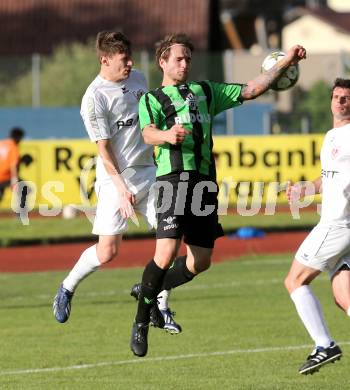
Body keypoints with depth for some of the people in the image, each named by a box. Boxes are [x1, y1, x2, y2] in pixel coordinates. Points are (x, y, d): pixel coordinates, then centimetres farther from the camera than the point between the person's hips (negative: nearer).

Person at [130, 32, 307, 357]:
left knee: (200, 262, 5)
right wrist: (167, 135, -34)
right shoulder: (151, 100, 9)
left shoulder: (205, 91, 25)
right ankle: (141, 321, -3)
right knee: (166, 254, -19)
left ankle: (150, 290, 29)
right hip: (174, 178, -6)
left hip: (205, 181, 6)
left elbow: (250, 90, 22)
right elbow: (148, 134, -10)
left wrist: (285, 63, 12)